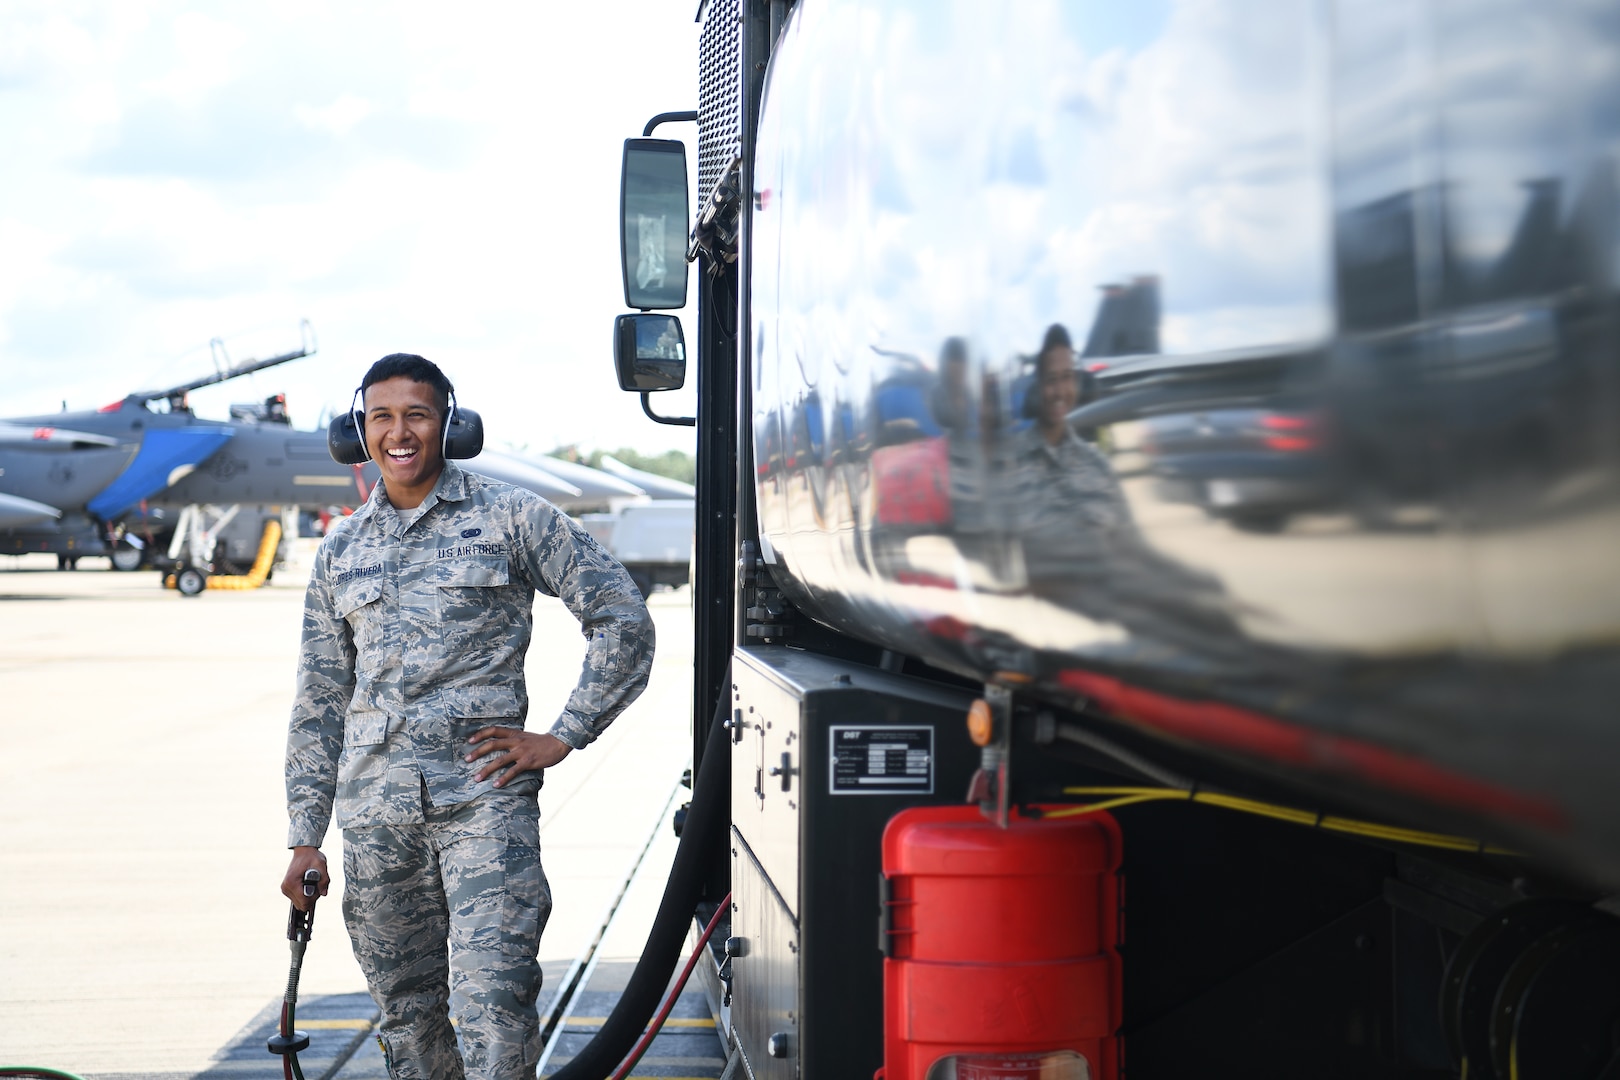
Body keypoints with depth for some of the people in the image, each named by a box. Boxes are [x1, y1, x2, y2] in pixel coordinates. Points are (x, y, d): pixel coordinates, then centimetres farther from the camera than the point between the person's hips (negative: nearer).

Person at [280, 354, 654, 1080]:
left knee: (493, 998, -15)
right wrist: (305, 837, 12)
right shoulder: (341, 550, 15)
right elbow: (319, 700, 17)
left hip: (484, 798, -4)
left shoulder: (510, 518, 3)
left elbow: (623, 619, 4)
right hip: (374, 809, 4)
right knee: (405, 1012, 8)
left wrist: (562, 738, -3)